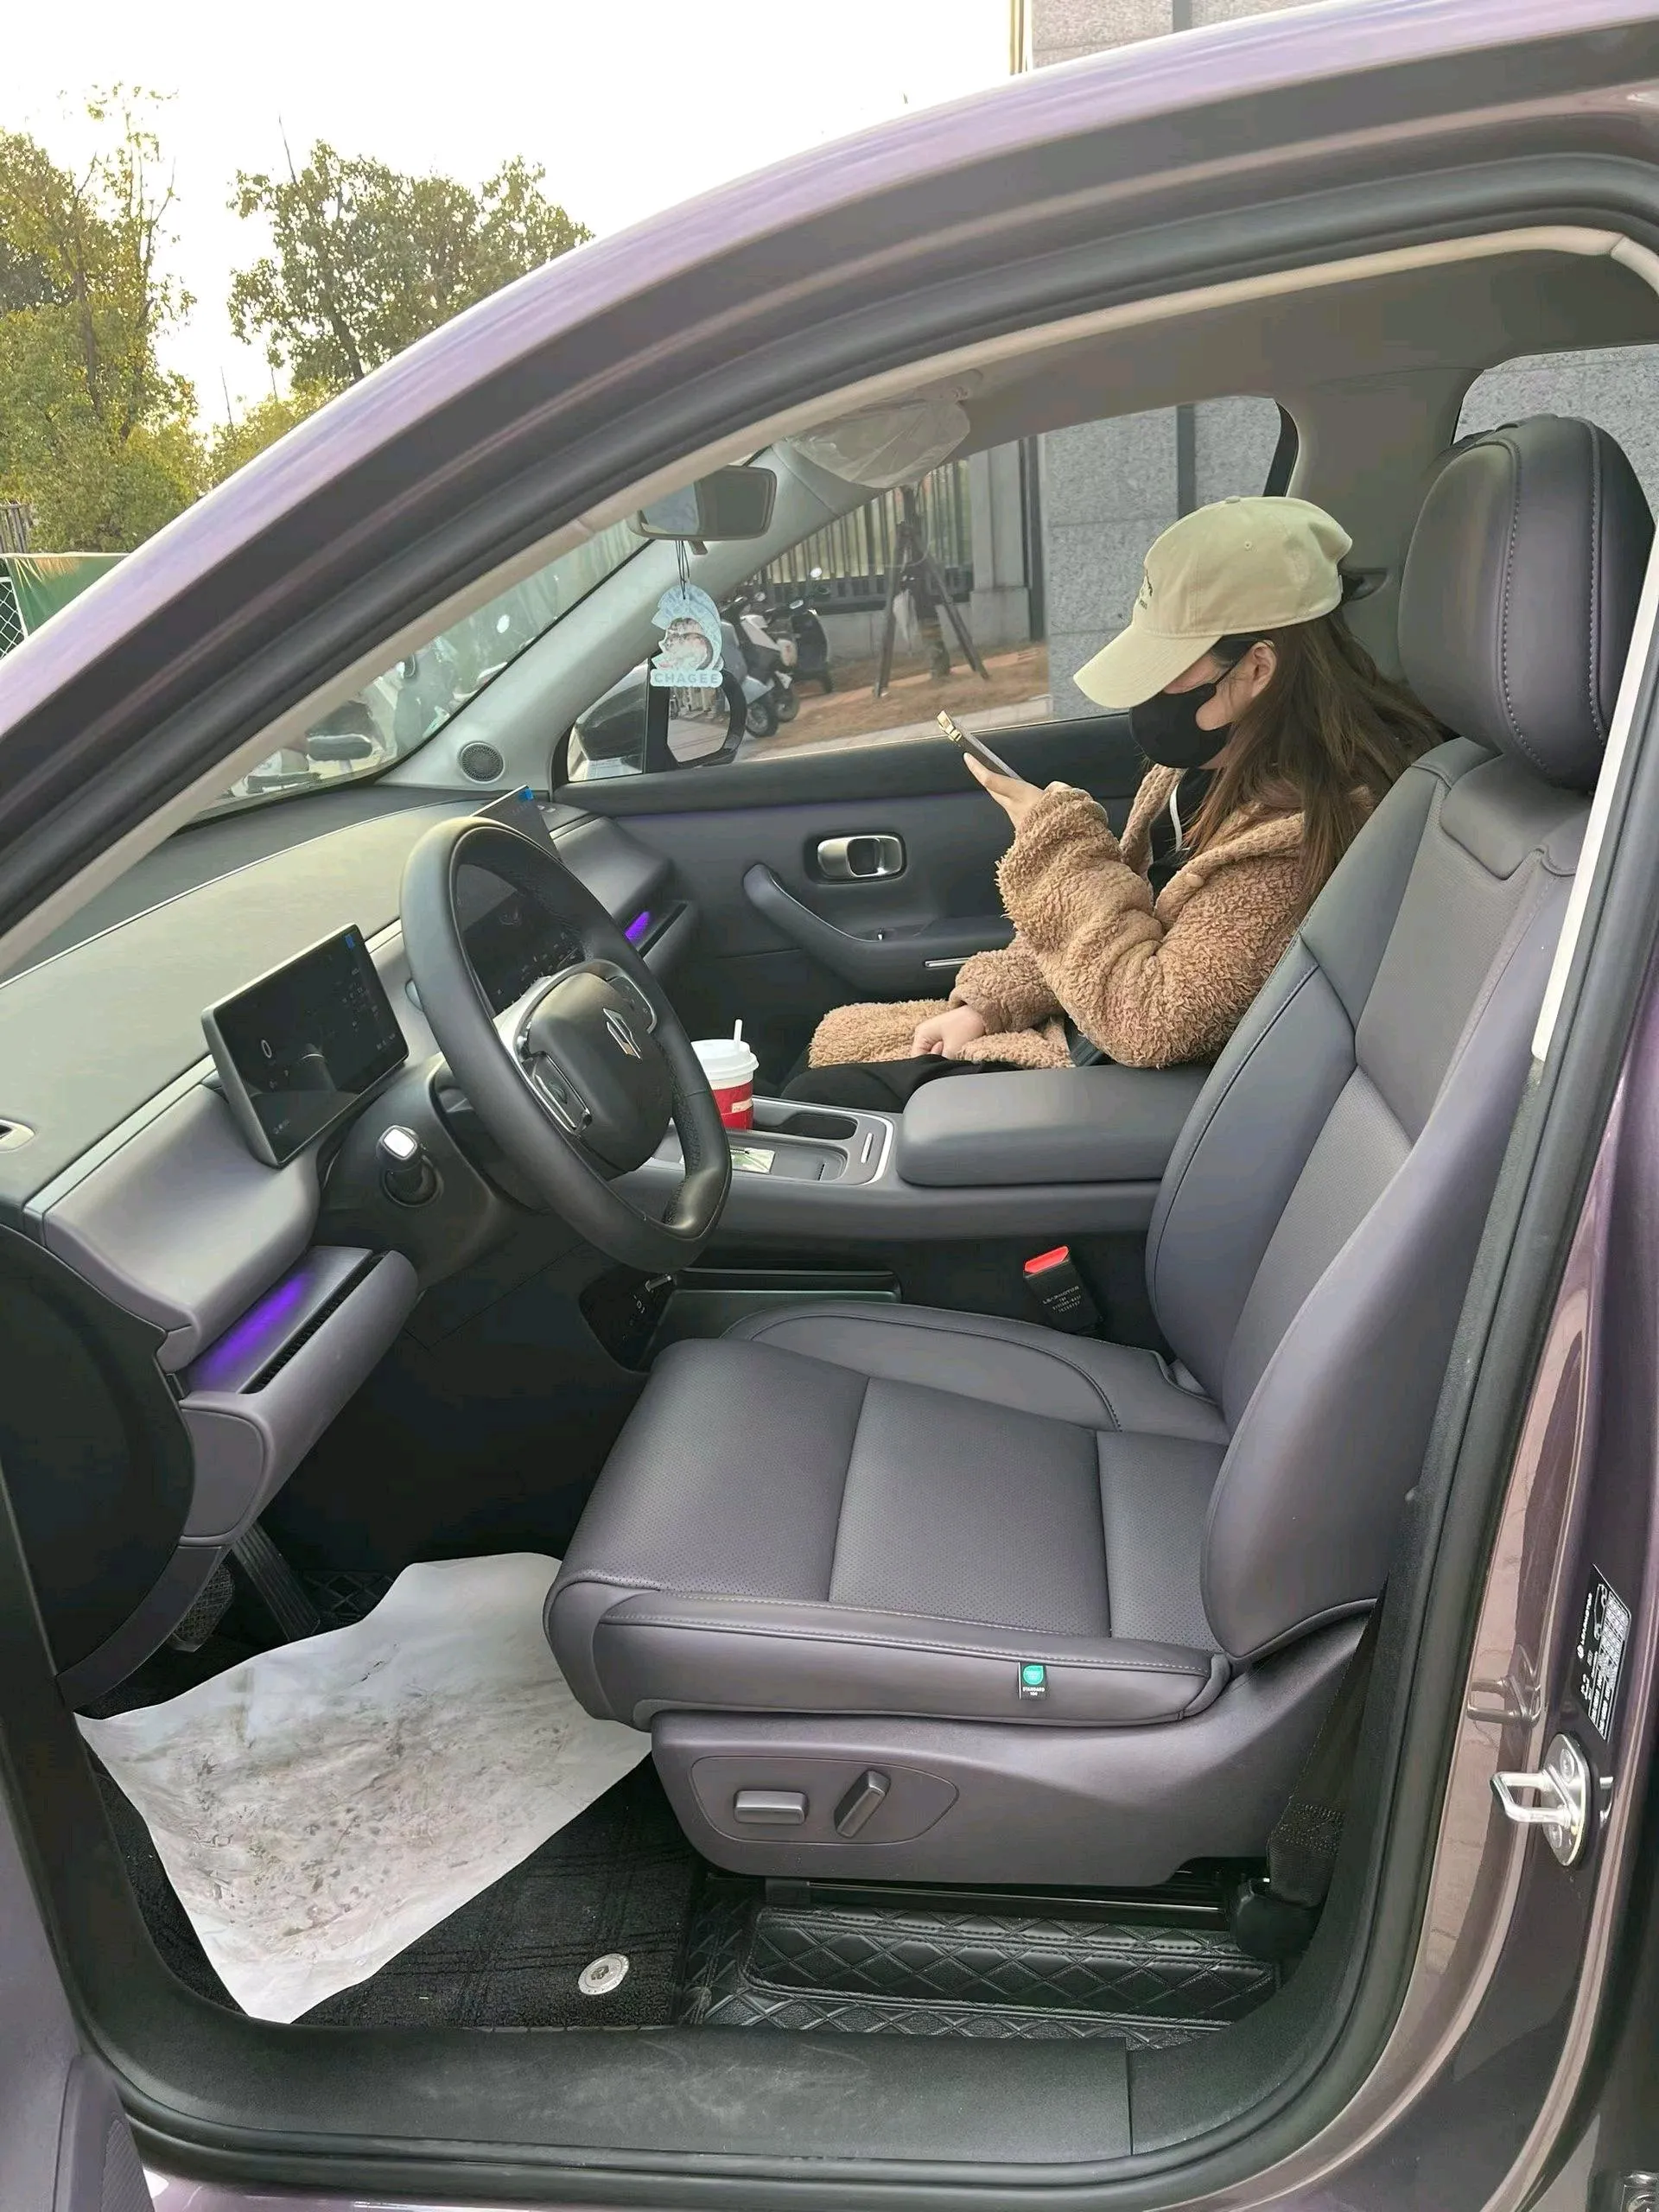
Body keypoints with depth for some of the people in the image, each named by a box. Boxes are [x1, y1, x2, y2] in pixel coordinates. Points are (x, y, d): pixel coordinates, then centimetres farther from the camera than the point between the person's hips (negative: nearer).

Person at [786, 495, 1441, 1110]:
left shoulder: (1297, 829, -29)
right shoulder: (1216, 760, 0)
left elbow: (1149, 1021, -29)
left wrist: (1055, 839, -23)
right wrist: (988, 1000, 2)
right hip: (1094, 1031, 9)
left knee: (816, 1103, -6)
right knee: (837, 1036, 13)